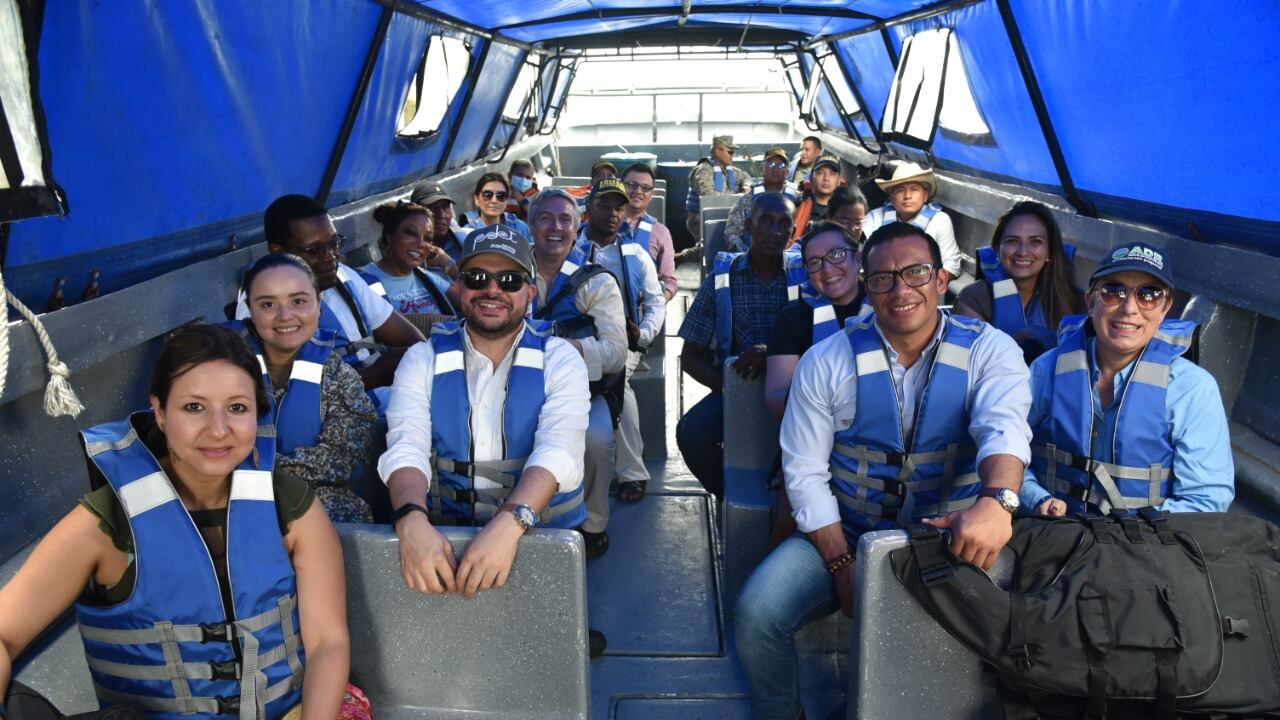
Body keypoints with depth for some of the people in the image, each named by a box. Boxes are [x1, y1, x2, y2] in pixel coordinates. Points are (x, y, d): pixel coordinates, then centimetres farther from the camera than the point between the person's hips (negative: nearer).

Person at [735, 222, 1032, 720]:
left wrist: (996, 501, -48)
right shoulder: (826, 361, -3)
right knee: (756, 611, -19)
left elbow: (1004, 429, -25)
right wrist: (842, 565, -13)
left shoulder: (989, 351, -6)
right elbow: (805, 472, -3)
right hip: (843, 534, 1)